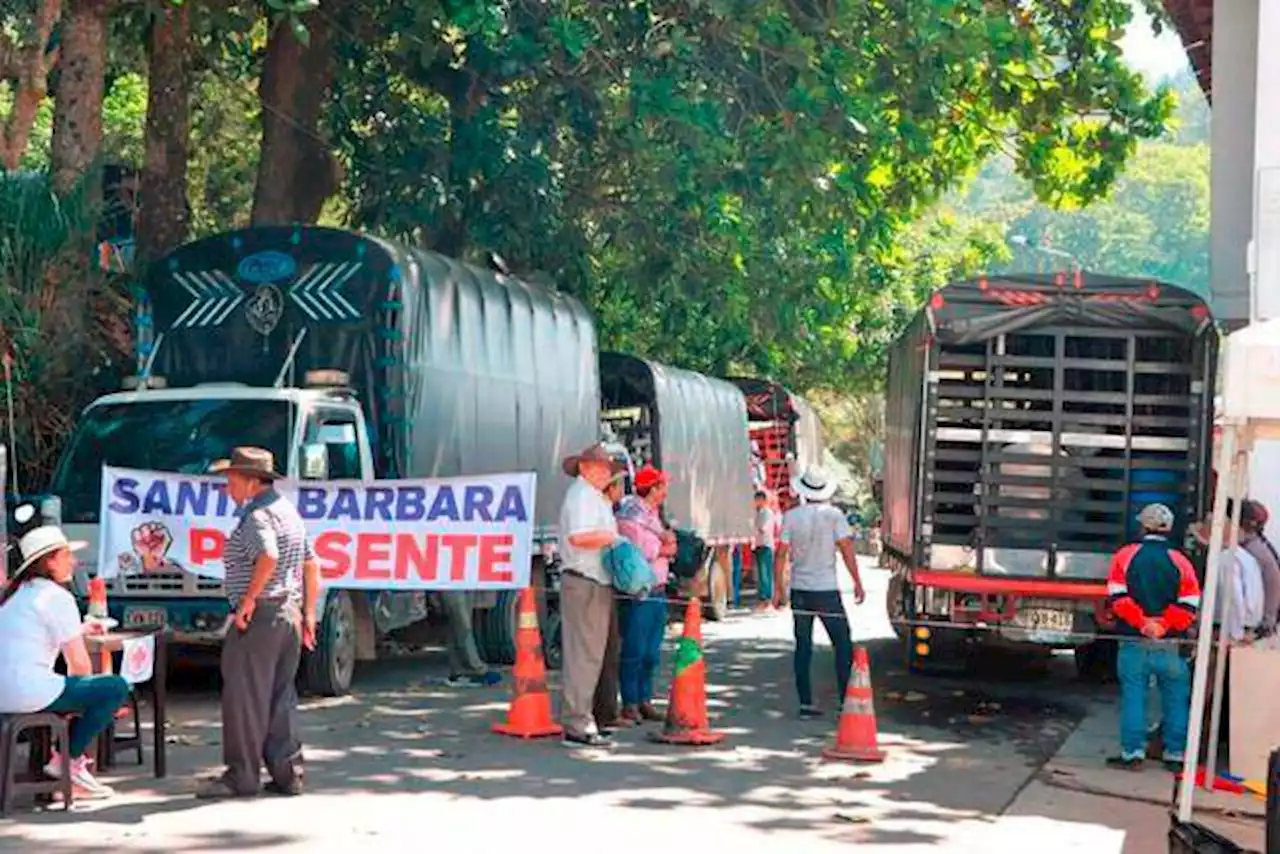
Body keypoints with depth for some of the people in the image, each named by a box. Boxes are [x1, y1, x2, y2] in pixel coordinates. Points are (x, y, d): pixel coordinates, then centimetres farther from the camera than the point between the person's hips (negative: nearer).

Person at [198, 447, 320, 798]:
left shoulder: (258, 516, -13)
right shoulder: (289, 510, 16)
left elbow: (269, 557, -32)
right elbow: (312, 565, 19)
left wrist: (248, 600, -23)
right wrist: (308, 614, 20)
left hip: (259, 615, -9)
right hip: (290, 614, 9)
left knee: (244, 697, -2)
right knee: (281, 697, 12)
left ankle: (241, 776, 1)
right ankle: (288, 774, 13)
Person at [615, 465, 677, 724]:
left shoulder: (656, 515, 18)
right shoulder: (630, 515, -10)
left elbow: (670, 549, 20)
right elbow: (633, 552, -17)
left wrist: (668, 540, -3)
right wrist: (662, 549, -2)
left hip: (658, 591, 8)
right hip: (638, 593, -8)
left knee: (652, 653, 11)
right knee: (634, 651, -4)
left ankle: (645, 701, 19)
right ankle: (629, 704, 2)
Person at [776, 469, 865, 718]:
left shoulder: (791, 516, 0)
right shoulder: (834, 515, -6)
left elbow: (781, 554, -1)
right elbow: (846, 549, -10)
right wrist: (857, 583, -4)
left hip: (800, 590, 3)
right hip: (827, 590, -3)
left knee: (803, 647, 9)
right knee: (843, 645, 3)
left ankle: (806, 702, 6)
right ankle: (847, 701, -4)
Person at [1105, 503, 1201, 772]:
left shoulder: (1125, 556, 1)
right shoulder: (1180, 562, 1)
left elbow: (1118, 598, -8)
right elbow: (1188, 607, -7)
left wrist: (1142, 622, -11)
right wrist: (1163, 625, -11)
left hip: (1134, 643, 0)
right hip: (1170, 647, 0)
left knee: (1133, 697, 5)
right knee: (1175, 699, 10)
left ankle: (1132, 753, 4)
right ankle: (1175, 755, 13)